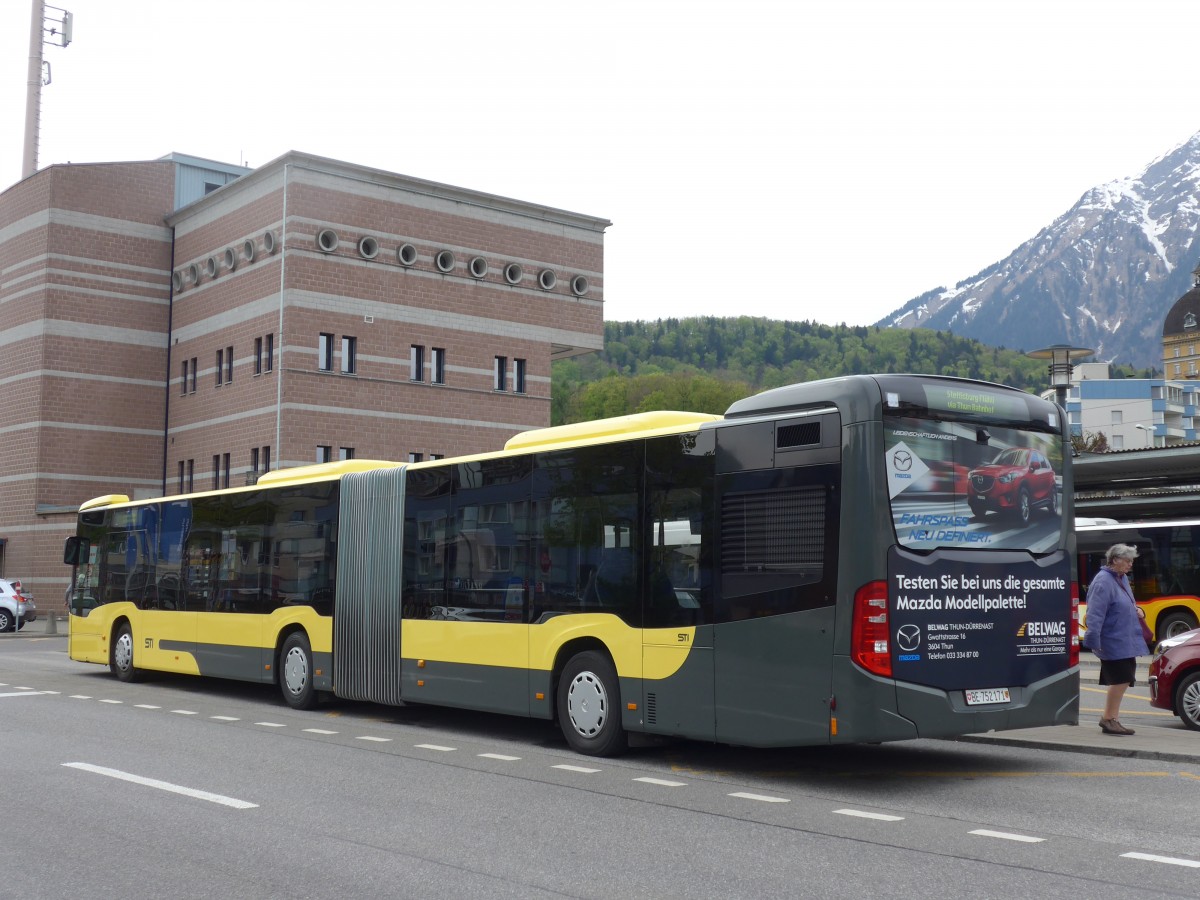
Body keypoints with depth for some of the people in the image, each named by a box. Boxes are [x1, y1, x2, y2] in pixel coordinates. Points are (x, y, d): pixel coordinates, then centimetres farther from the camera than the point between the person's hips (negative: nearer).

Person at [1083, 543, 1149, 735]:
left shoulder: (1122, 578, 13)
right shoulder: (1103, 582, -17)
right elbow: (1095, 614, -22)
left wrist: (1137, 610, 6)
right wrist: (1094, 641, -27)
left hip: (1126, 641, 10)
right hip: (1113, 642, -10)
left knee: (1123, 680, 12)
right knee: (1121, 679, -9)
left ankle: (1110, 719, 21)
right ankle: (1109, 719, 1)